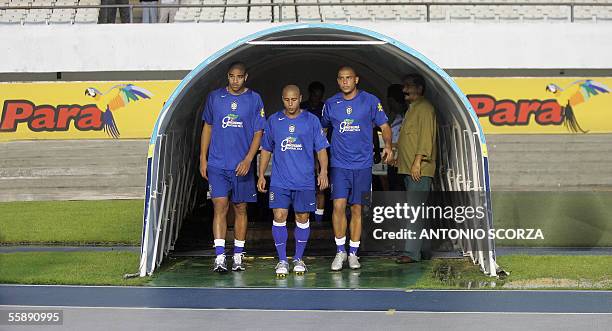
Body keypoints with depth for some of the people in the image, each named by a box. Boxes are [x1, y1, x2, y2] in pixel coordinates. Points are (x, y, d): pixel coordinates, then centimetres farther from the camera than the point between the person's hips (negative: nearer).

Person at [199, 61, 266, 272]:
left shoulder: (254, 99, 3)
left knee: (240, 209, 7)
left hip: (242, 166, 0)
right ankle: (219, 257, -10)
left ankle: (238, 256, 17)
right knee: (220, 207, -9)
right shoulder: (214, 97, 7)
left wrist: (248, 160, -11)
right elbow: (207, 128, 13)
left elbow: (258, 133, 1)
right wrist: (203, 158, 7)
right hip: (217, 164, 0)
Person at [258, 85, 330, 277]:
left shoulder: (312, 121, 3)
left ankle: (298, 259, 19)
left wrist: (323, 171, -8)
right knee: (279, 217, -7)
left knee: (302, 218, 6)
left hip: (305, 181, 0)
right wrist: (261, 175, 8)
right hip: (279, 181, 1)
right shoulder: (273, 121, 7)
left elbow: (321, 149, 4)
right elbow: (266, 150, 13)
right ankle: (282, 260, 3)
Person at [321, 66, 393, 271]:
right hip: (339, 163, 1)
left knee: (356, 209, 5)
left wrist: (387, 145, -5)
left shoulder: (370, 101, 1)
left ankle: (353, 253, 16)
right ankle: (340, 251, 4)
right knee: (339, 206, -11)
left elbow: (384, 126, 7)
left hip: (362, 164, 0)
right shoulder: (330, 104, 6)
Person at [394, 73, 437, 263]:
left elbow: (426, 137, -16)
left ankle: (412, 253, -15)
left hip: (420, 170, -10)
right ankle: (418, 249, 16)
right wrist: (398, 157, 21)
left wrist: (417, 162, -21)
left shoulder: (425, 108, -8)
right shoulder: (412, 109, 23)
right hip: (409, 169, 10)